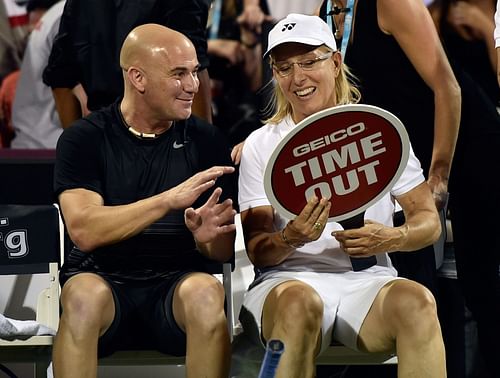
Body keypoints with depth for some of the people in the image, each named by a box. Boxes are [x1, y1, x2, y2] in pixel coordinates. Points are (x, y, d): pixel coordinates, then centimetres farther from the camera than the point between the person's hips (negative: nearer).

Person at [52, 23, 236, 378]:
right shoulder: (84, 139, 1)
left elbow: (225, 252, 6)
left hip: (176, 282, 2)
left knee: (206, 292, -32)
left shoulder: (206, 140, 7)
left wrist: (209, 237, -19)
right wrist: (170, 200, -23)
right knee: (85, 295, -35)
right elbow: (83, 232, -14)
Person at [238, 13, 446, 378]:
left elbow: (429, 220, 11)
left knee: (414, 299, -35)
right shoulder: (261, 145, 10)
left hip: (368, 280, 1)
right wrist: (290, 240, -21)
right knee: (300, 303, -39)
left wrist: (391, 238, -12)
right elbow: (257, 250, 3)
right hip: (288, 279, -1)